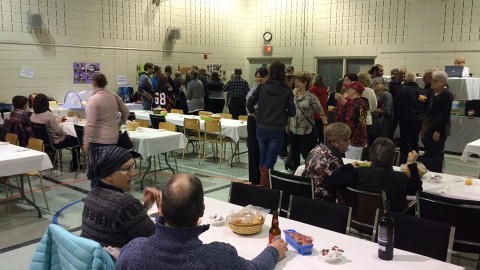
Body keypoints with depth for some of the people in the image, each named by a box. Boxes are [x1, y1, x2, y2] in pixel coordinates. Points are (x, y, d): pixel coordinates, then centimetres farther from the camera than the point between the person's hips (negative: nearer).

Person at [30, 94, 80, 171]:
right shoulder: (49, 114, -24)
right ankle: (74, 166, 18)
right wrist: (66, 133, -3)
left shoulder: (33, 116, 0)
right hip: (54, 142, -9)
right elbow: (58, 131, -23)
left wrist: (58, 120, 24)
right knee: (76, 140, 10)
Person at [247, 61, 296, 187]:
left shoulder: (261, 88, -2)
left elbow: (249, 104, -5)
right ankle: (263, 184, -1)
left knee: (263, 158, 17)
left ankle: (263, 183, 24)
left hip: (261, 128, 3)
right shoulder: (287, 91, -7)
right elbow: (292, 111, -5)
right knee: (270, 160, 4)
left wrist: (255, 114, 12)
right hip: (277, 130, -3)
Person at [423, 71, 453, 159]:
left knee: (437, 155, -3)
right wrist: (426, 125, 12)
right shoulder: (433, 93, 12)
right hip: (429, 128, 8)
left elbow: (445, 115, -16)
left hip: (439, 129, -8)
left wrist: (438, 131, -18)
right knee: (428, 154, 8)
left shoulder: (447, 94, -11)